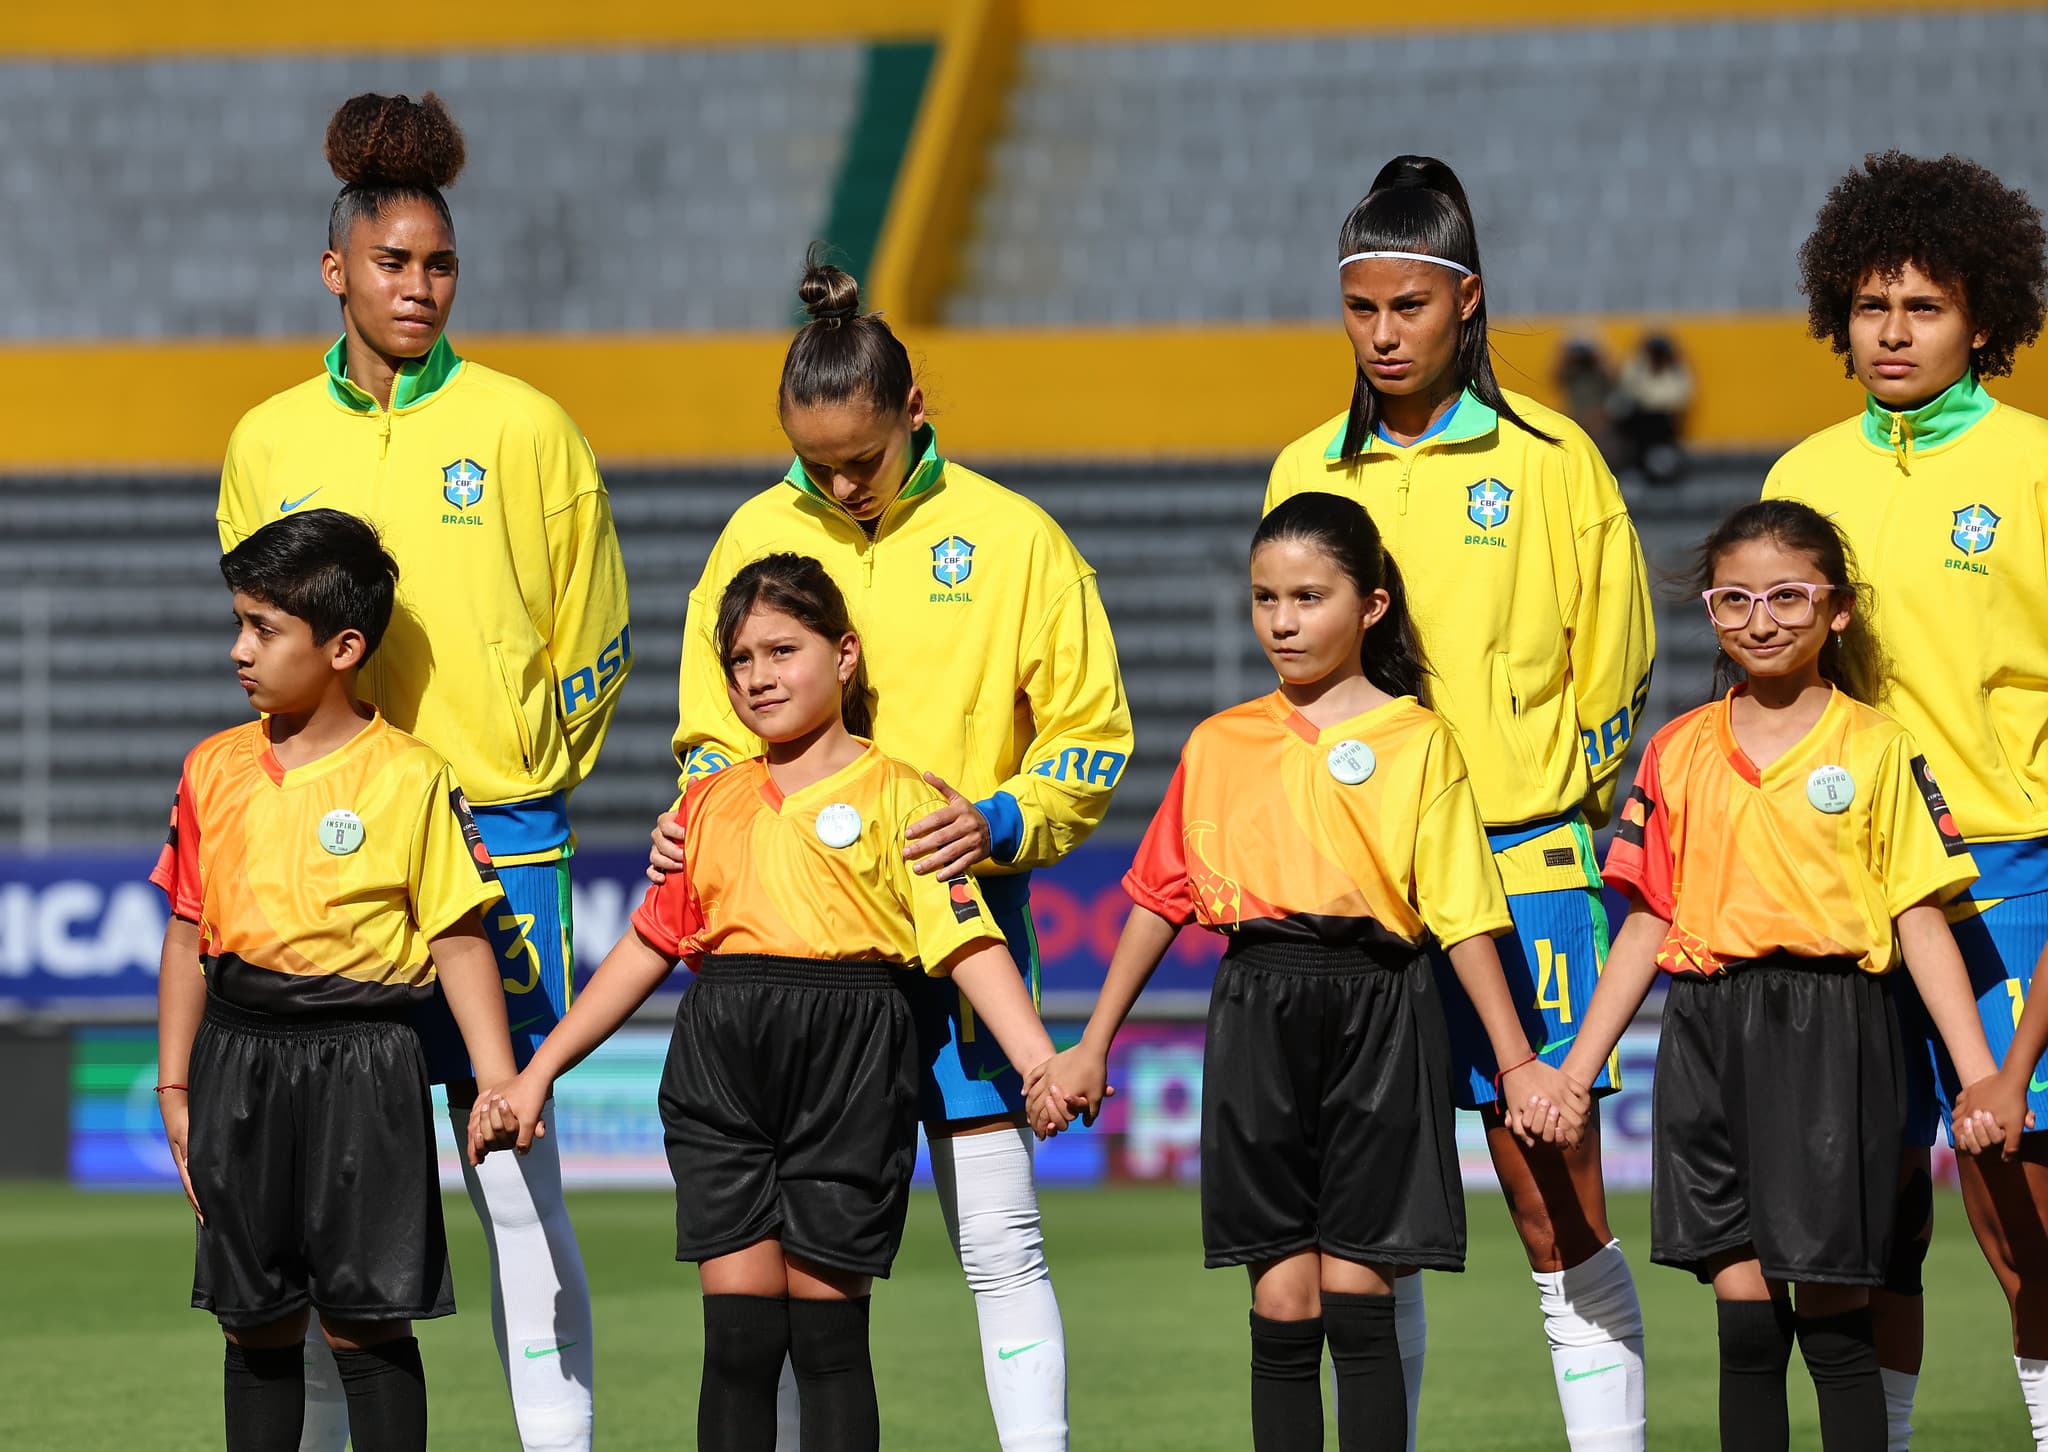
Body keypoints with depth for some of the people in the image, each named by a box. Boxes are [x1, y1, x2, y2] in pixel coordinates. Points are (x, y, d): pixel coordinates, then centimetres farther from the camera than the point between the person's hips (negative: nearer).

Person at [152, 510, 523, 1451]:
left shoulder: (411, 779, -5)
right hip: (239, 1052, 4)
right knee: (256, 1322, 8)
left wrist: (497, 1082, -8)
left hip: (361, 1061, -4)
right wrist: (175, 1090, 10)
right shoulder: (214, 770, 7)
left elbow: (458, 941, -3)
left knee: (365, 1319, -4)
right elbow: (190, 934, 12)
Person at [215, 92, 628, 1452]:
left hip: (499, 842, -2)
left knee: (516, 1178, -4)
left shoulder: (523, 427, 1)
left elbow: (593, 644, 9)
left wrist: (520, 779, 9)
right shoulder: (270, 443, 8)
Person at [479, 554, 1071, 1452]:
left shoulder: (897, 796, 3)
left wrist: (1041, 1064, -16)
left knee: (827, 1322, -1)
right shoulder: (711, 802, 16)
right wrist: (537, 1073, 18)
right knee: (737, 1324, 0)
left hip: (845, 1063, -4)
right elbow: (650, 946, 20)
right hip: (721, 1064, 4)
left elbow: (968, 945, -4)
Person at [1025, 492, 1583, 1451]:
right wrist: (1092, 1048, 13)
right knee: (1282, 1307, 1)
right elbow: (1159, 900, 15)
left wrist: (1516, 1063, -3)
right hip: (1258, 1013, 2)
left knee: (1356, 1298, -4)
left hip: (1376, 1012, -2)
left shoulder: (1416, 741, 3)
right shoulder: (1219, 745, 12)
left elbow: (1461, 914, 1)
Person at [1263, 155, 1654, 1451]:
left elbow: (1611, 666, 6)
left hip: (1523, 869, -3)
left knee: (1558, 1207, -4)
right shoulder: (1308, 475, 10)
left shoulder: (1550, 460, 0)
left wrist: (1543, 810, 6)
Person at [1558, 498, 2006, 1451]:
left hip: (1831, 1030, -3)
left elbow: (1919, 917, 0)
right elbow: (1648, 921, 14)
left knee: (1833, 1312, -3)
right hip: (1708, 1038, 3)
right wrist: (1574, 1071, 9)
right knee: (1743, 1314, 2)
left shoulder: (1875, 746, 2)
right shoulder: (1679, 753, 11)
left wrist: (1979, 1078, -7)